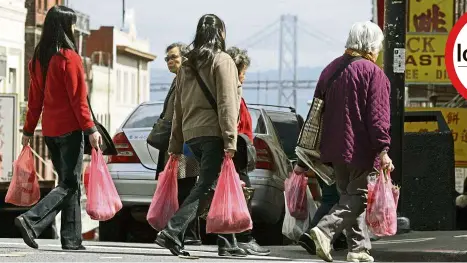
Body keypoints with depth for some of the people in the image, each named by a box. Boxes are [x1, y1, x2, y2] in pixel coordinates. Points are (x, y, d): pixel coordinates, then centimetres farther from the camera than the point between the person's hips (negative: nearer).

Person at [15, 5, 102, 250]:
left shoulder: (38, 58, 9)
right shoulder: (69, 57, -12)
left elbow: (35, 98, 12)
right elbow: (78, 98, -14)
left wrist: (29, 130, 16)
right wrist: (90, 129, -12)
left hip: (50, 129, 7)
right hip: (70, 128, -7)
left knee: (68, 182, 13)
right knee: (69, 184, -4)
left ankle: (71, 239, 11)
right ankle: (31, 220, -21)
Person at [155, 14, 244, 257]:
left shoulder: (187, 66, 18)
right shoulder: (222, 61, -3)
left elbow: (178, 107, 17)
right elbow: (227, 103, -12)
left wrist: (175, 145, 19)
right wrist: (230, 141, -15)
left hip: (191, 134, 7)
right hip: (213, 132, -7)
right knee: (204, 186, -9)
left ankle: (228, 244, 12)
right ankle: (172, 233, -22)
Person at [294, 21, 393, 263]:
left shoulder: (330, 70, 13)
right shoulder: (373, 73, -8)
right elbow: (378, 116, -15)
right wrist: (383, 151, -16)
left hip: (334, 148, 7)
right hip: (361, 150, -7)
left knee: (348, 195, 15)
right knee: (357, 197, -3)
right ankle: (325, 230, -23)